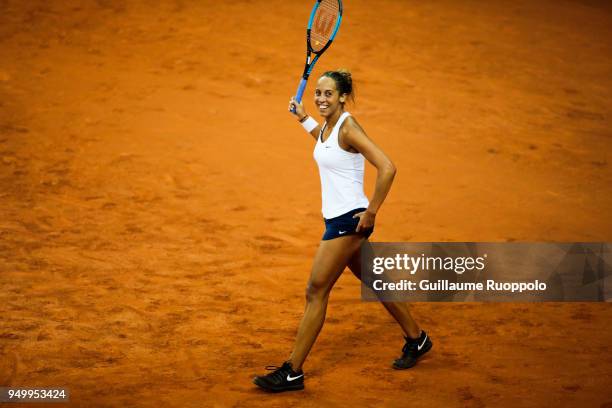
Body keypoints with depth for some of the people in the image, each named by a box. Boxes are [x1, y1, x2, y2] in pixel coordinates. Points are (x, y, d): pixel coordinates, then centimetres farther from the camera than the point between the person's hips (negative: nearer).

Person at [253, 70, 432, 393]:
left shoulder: (348, 128, -19)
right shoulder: (328, 125, 7)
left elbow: (387, 168, -26)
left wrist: (371, 211, -21)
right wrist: (304, 119, 24)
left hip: (349, 221, -10)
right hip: (336, 218, 10)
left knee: (316, 292, -7)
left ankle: (292, 372, -2)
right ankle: (416, 339, 38)